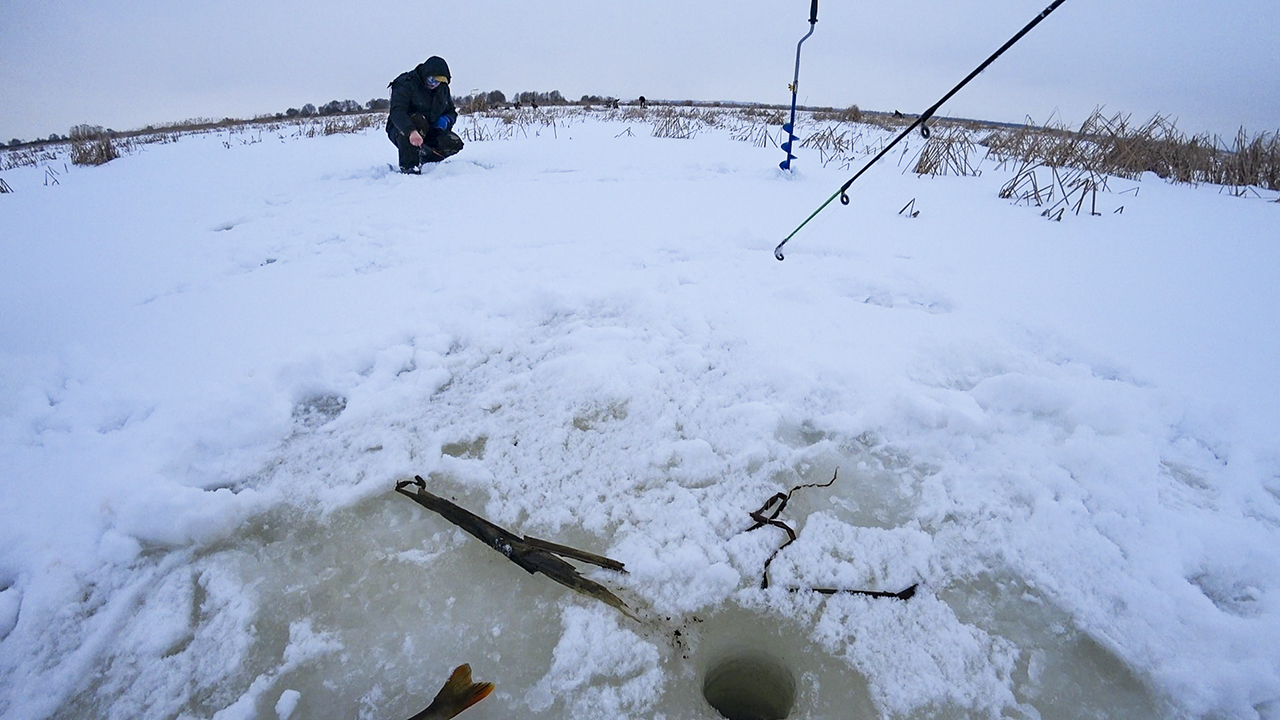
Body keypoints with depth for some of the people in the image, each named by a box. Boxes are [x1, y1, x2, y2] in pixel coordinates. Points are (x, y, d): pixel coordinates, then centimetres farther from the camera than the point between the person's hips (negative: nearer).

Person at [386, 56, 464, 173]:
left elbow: (452, 112, 13)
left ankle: (425, 160, 9)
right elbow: (396, 112, -32)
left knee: (455, 143, -18)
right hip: (401, 131, -6)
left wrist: (446, 120, -15)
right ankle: (408, 166, -30)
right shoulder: (406, 84, -18)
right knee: (418, 121, -38)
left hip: (429, 132, 6)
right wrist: (411, 131, -52)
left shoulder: (443, 88, 3)